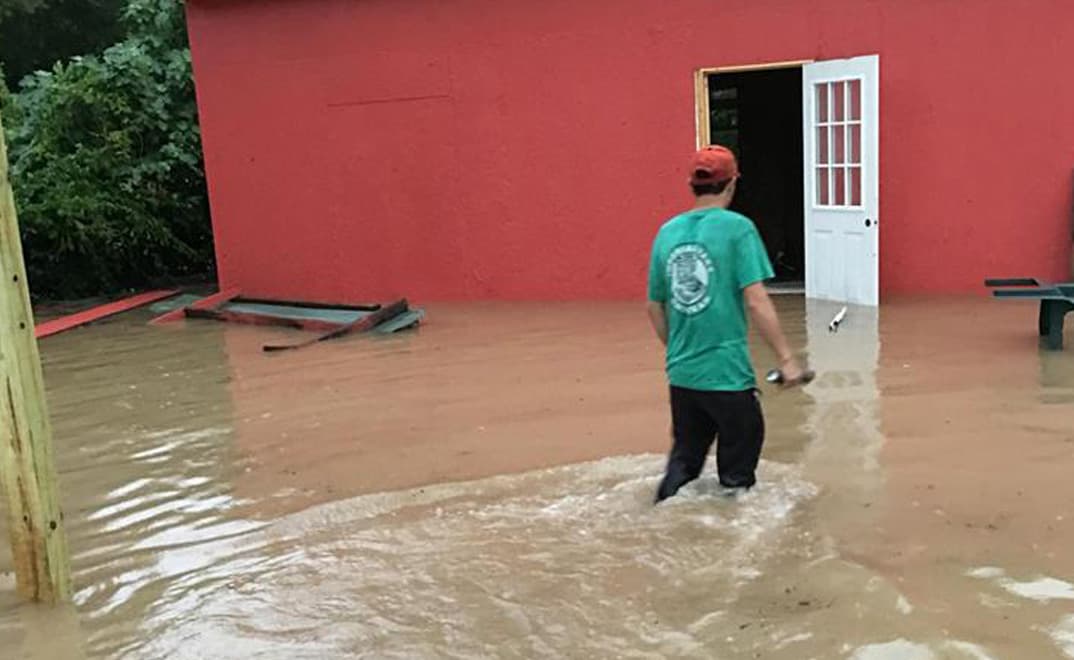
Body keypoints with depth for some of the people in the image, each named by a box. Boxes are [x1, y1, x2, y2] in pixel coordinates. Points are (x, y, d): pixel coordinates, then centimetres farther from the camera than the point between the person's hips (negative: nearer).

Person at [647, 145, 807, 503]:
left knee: (685, 456, 20)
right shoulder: (737, 228, -9)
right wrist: (786, 358, -10)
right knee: (738, 472, 12)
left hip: (681, 373, 5)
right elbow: (756, 301, -16)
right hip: (726, 373, -5)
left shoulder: (667, 231, 5)